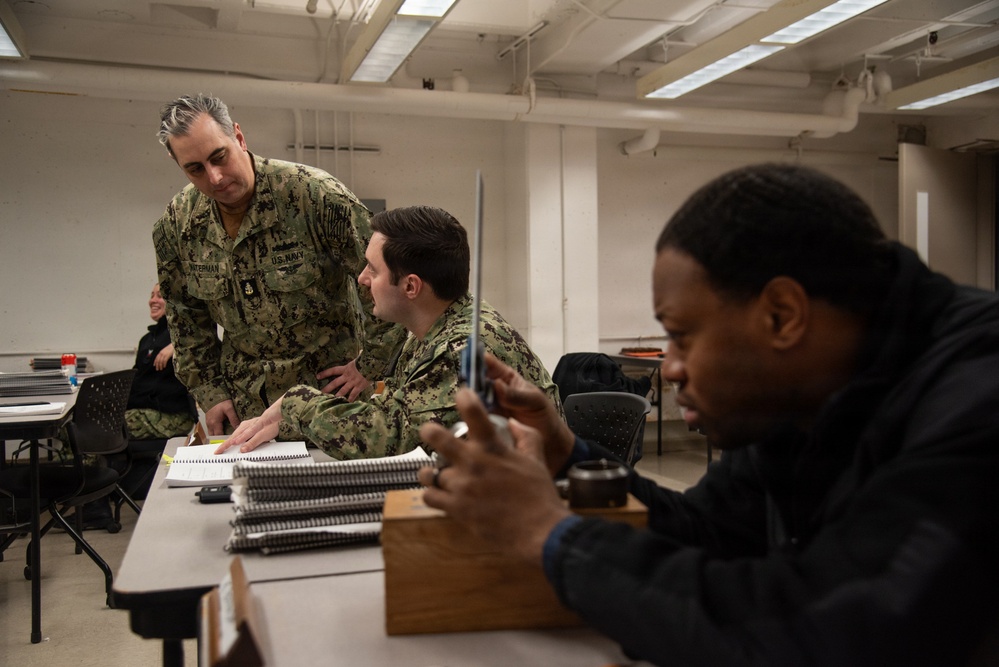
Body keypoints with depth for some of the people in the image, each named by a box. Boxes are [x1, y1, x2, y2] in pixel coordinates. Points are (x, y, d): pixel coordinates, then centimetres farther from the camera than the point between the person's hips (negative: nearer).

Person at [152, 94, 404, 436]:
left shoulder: (313, 193, -20)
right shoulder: (176, 224, -2)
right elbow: (186, 319, 11)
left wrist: (369, 365, -14)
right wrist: (210, 393, 6)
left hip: (326, 387, -4)